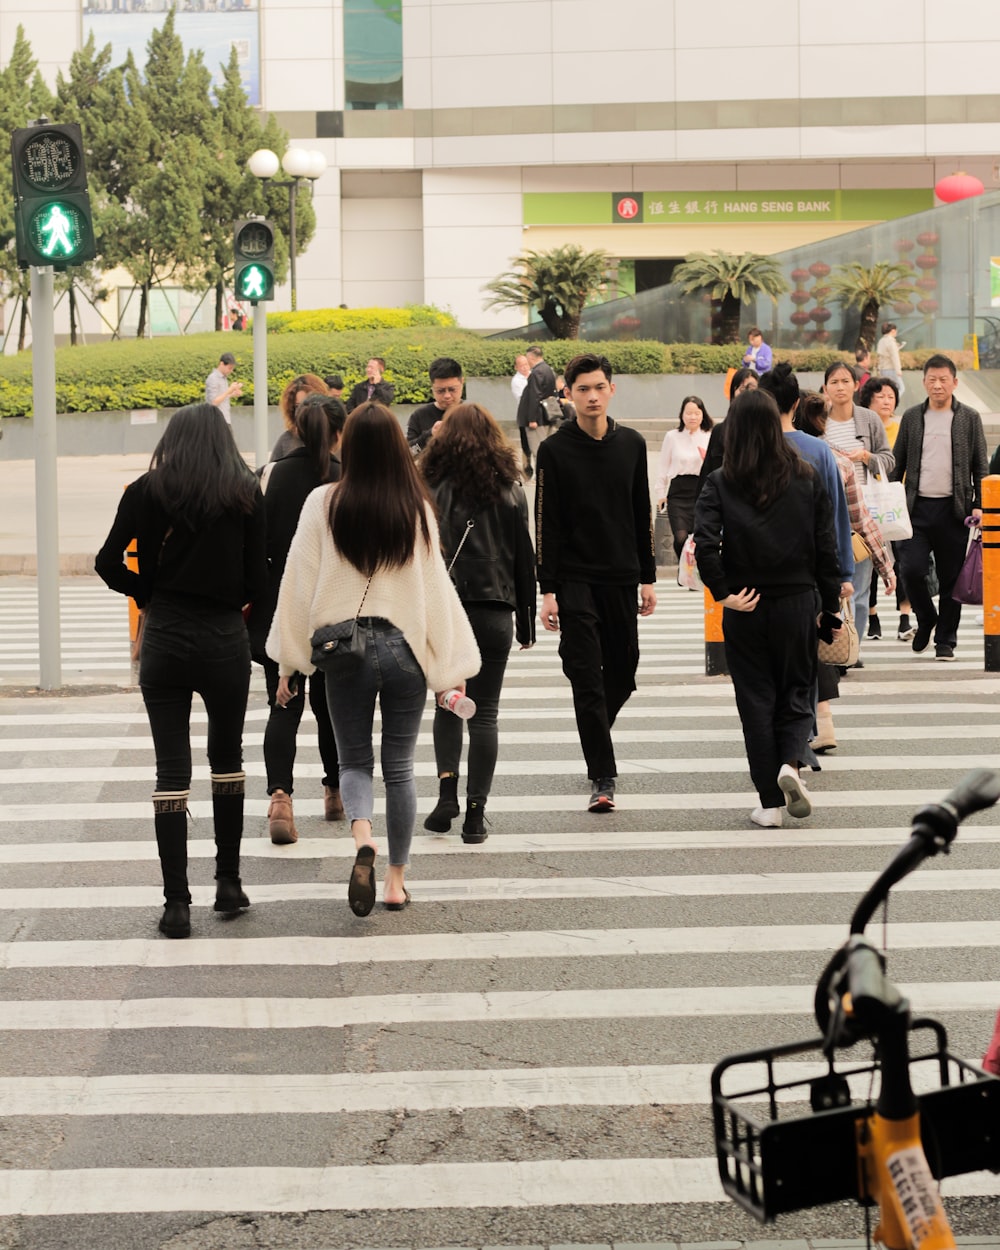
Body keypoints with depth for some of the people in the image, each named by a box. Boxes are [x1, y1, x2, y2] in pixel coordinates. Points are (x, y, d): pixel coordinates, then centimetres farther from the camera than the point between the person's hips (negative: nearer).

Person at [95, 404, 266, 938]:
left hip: (163, 640, 0)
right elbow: (255, 579, -4)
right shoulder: (246, 494, -2)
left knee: (171, 769, 3)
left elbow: (108, 564, -3)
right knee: (227, 757, 19)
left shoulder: (147, 491, 0)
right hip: (224, 639, 0)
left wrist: (148, 595, 13)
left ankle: (176, 903, 2)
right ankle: (228, 882, 22)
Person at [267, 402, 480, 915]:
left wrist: (290, 660, 6)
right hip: (406, 647, 1)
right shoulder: (417, 509, -4)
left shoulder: (323, 504, -6)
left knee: (354, 761, 12)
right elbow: (438, 588, -2)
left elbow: (299, 583, -3)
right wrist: (453, 667, 4)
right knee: (399, 767, 13)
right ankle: (396, 878, 18)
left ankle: (363, 838, -16)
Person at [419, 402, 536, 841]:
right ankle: (475, 813, 3)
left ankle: (446, 787, 0)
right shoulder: (509, 488, 2)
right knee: (484, 711, 5)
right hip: (494, 611, 0)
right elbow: (524, 558, 5)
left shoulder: (430, 486, -2)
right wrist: (526, 621, 13)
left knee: (447, 701, 17)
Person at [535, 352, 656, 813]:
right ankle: (602, 777, -6)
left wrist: (647, 578, 9)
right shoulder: (555, 450, -4)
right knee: (587, 678, -8)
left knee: (622, 672, 11)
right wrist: (547, 590, -10)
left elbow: (642, 515, 12)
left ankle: (595, 737, 38)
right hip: (575, 581, -4)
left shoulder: (632, 444, 7)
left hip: (622, 579, 4)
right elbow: (546, 525, -5)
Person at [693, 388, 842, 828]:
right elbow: (826, 548, 0)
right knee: (796, 692, 15)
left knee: (756, 700, 8)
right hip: (797, 603, 1)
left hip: (746, 609, -1)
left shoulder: (720, 483, -6)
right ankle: (790, 762, -13)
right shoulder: (806, 479, -1)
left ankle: (770, 803, 8)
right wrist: (830, 603, 7)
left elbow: (704, 544, -19)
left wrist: (723, 593, -10)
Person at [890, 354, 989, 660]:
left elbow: (980, 466, 6)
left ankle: (946, 641, 12)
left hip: (953, 508, -1)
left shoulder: (969, 418, 5)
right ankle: (926, 620, 17)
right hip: (917, 507, 1)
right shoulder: (912, 417, 9)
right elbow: (898, 463, 12)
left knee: (950, 577, 1)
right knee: (911, 569, -10)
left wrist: (979, 505, -3)